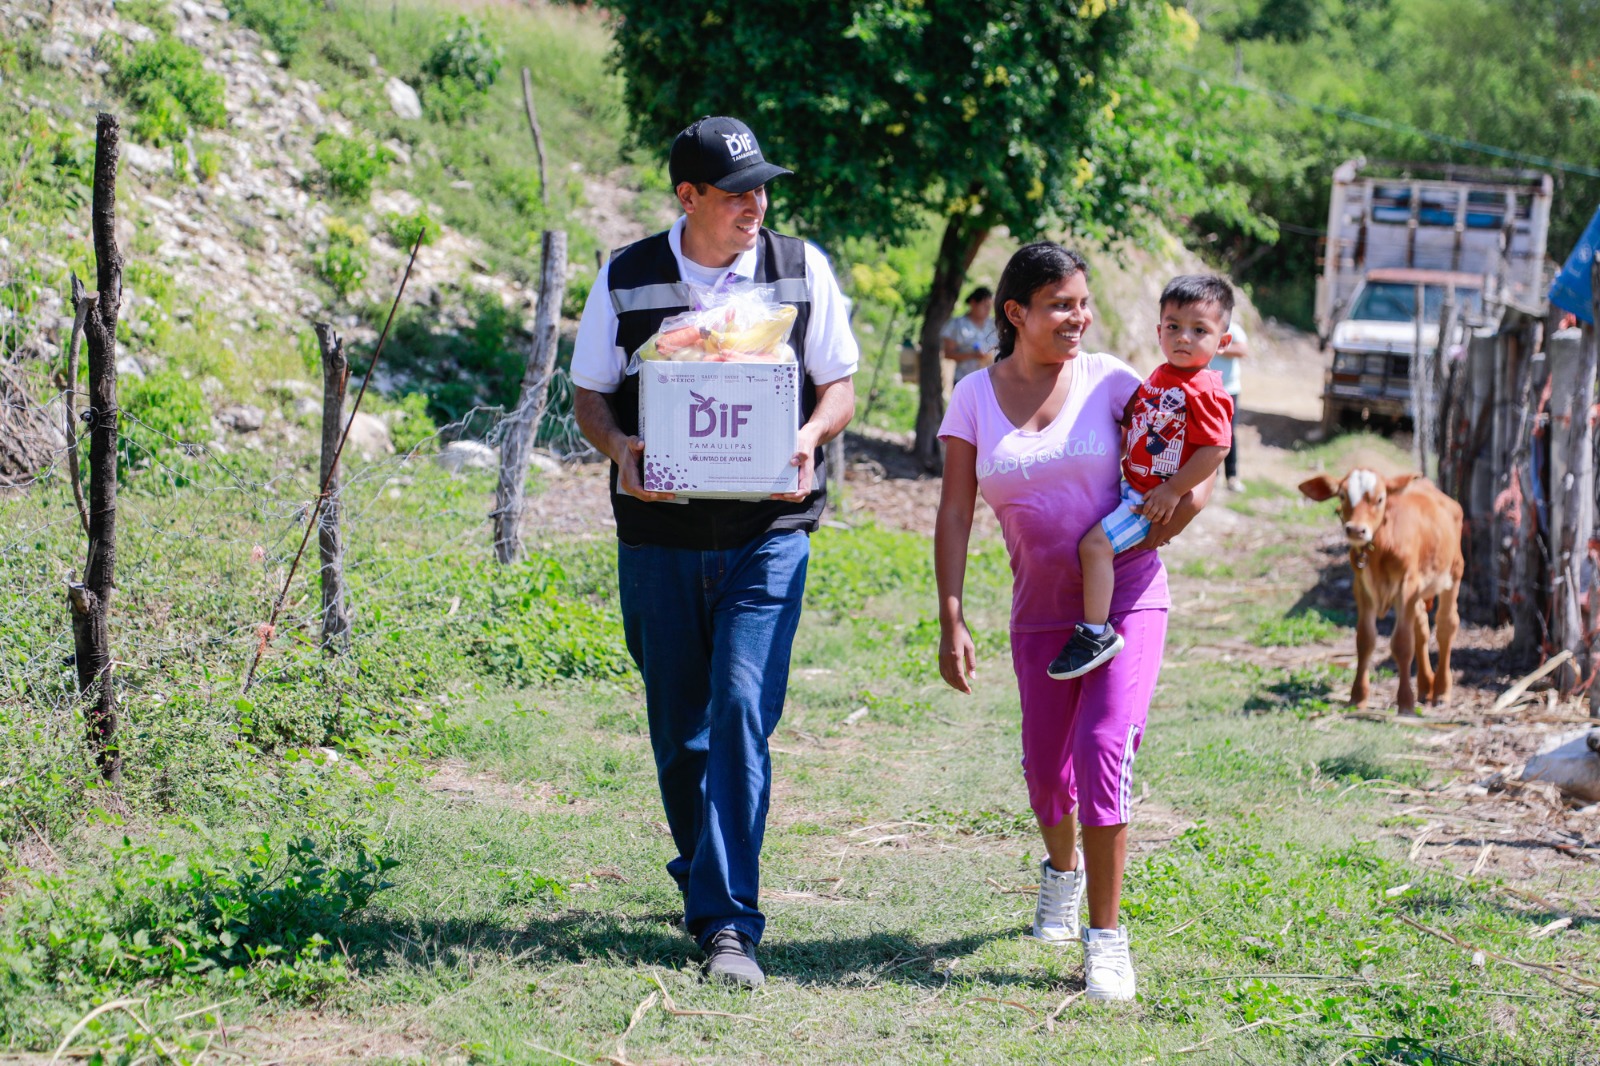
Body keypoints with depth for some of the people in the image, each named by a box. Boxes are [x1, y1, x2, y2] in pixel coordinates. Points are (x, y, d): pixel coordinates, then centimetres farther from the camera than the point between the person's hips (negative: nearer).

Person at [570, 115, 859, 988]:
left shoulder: (801, 270, 3)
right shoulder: (626, 280, 2)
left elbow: (838, 387, 9)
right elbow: (590, 393, 8)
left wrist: (808, 438, -13)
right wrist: (620, 448, -13)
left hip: (768, 531, -2)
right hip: (658, 532, 2)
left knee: (741, 707, -15)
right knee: (677, 725, 10)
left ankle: (727, 923, -15)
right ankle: (702, 875, 34)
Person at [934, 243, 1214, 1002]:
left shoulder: (1108, 381, -4)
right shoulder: (975, 397, -1)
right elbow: (954, 517, -2)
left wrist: (1184, 503, -19)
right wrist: (951, 621, -8)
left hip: (1126, 599, -2)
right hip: (1041, 611, 2)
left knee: (1102, 748, -19)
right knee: (1045, 767, 11)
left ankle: (1105, 935, -12)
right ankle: (1062, 867, 46)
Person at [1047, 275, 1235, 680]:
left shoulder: (1204, 392, -21)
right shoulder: (1160, 377, 8)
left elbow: (1215, 448, -25)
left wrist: (1173, 491, -24)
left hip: (1158, 498, -10)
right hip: (1133, 485, 10)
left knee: (1095, 544, -22)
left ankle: (1097, 634, -15)